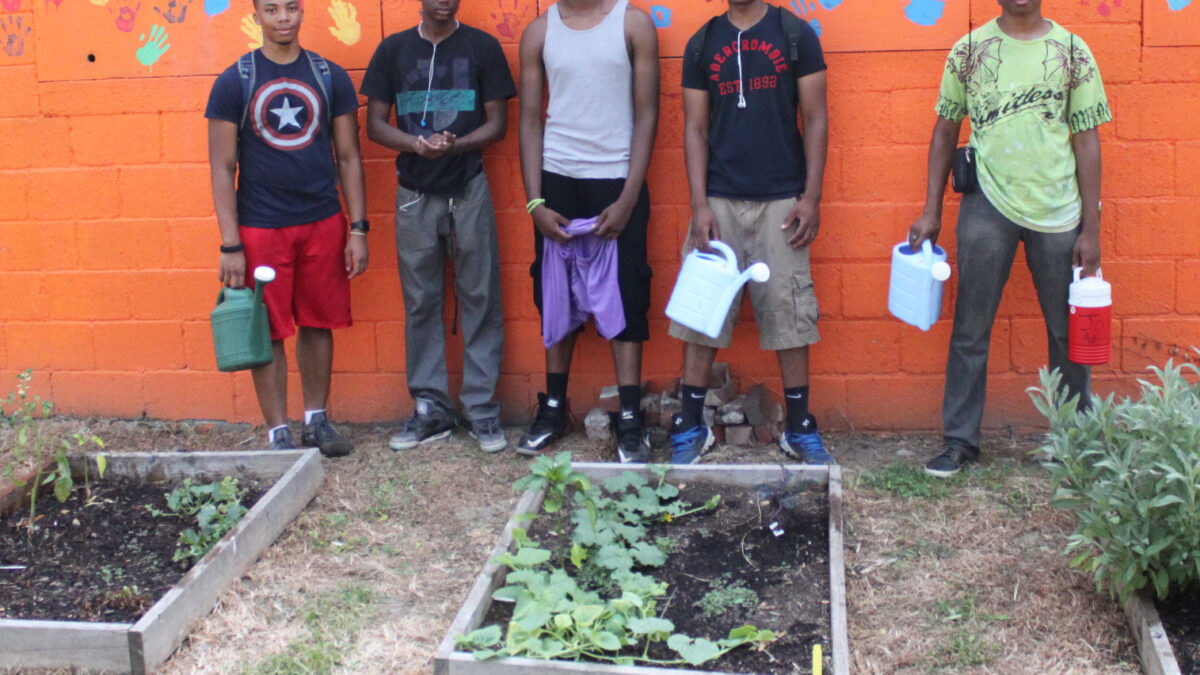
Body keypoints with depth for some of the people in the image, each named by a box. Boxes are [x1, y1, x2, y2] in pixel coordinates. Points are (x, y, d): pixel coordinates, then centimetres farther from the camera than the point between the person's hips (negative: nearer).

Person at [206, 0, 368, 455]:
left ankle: (317, 419, 26)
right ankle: (278, 433, 13)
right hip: (260, 228, -2)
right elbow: (222, 168, -3)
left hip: (323, 223, 2)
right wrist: (230, 246, -9)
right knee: (268, 332, 2)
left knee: (318, 324, 11)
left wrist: (358, 230, 1)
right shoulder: (234, 82, -2)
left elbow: (348, 157, 7)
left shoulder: (330, 77, 4)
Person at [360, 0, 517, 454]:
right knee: (421, 303, 5)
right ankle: (430, 408, 14)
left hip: (469, 190, -1)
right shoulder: (393, 50, 6)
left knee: (480, 300, 0)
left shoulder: (482, 46, 3)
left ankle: (482, 407, 7)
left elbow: (497, 123, 1)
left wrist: (454, 145, -18)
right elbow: (375, 124, 5)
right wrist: (418, 144, -15)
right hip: (414, 194, 1)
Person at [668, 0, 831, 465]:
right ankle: (690, 426, 12)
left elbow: (815, 118, 1)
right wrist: (699, 205, -5)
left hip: (782, 200, -1)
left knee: (788, 311, 2)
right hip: (719, 199, 1)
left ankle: (800, 427, 14)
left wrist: (812, 197, -7)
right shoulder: (702, 44, 8)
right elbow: (695, 129, 5)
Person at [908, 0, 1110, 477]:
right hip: (987, 205, 0)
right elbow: (945, 132, 8)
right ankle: (960, 439, 15)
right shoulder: (970, 50, 3)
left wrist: (1091, 228, 0)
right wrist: (931, 212, 4)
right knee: (970, 329, 3)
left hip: (1057, 209, 1)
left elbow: (1086, 141, 3)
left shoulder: (1072, 51, 3)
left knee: (1069, 330, 9)